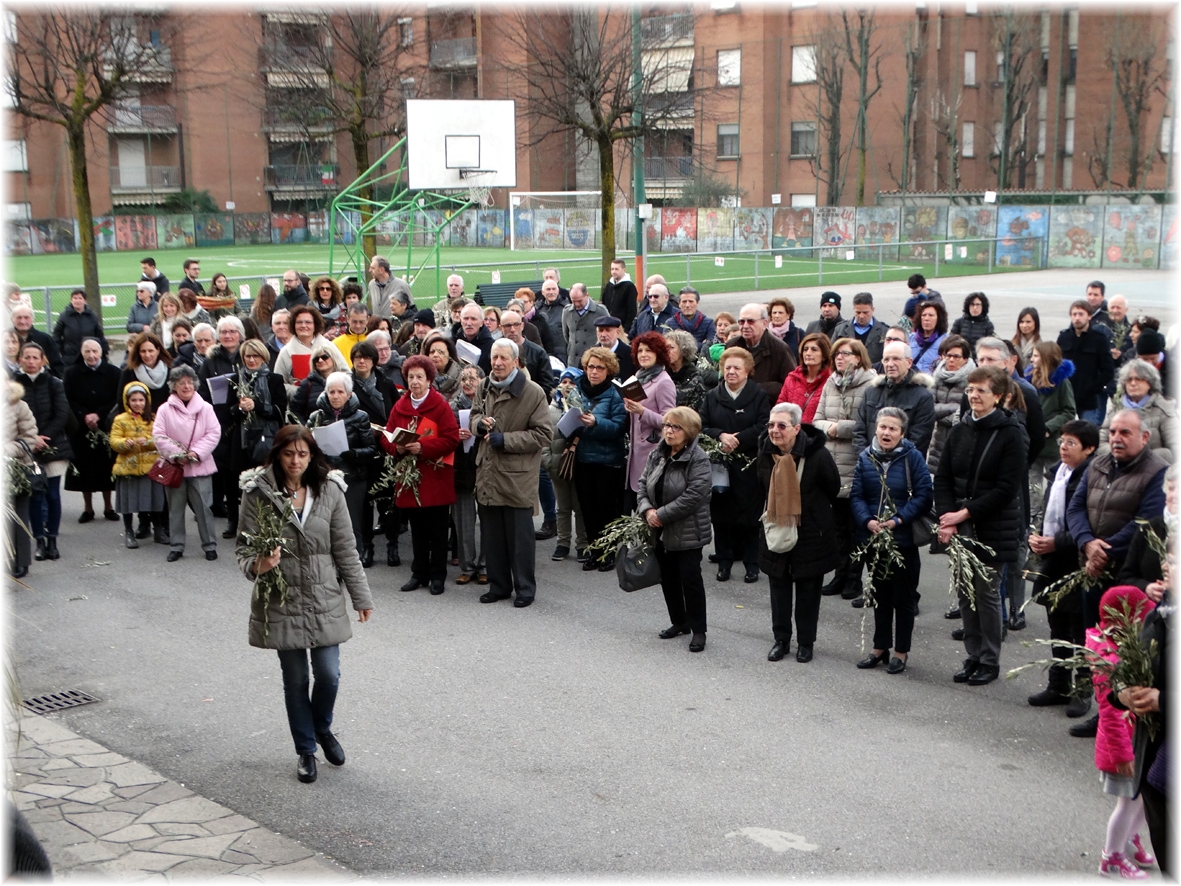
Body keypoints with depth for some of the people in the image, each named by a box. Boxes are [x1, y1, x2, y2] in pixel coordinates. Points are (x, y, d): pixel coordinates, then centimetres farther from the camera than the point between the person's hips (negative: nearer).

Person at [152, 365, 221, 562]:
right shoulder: (165, 409, 0)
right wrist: (176, 455, -14)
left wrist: (196, 452, -14)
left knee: (203, 507, 0)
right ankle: (176, 546, 17)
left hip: (200, 466, -1)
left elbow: (214, 433, -4)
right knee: (175, 508, 8)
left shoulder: (205, 408, 0)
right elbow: (158, 435, -4)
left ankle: (209, 545, 10)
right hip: (174, 466, 1)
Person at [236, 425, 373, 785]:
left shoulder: (329, 491, -4)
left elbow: (345, 549, 2)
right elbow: (245, 549, -6)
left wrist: (360, 596, 6)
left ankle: (322, 728, 33)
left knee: (328, 674, 1)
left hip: (325, 600, 1)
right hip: (281, 602, -1)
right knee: (295, 680, 9)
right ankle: (306, 750, 28)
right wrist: (257, 565, -29)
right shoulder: (259, 493, -10)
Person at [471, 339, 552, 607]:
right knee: (491, 534, 11)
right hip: (487, 472, 5)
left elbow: (543, 434, -10)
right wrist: (480, 423, 0)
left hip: (517, 476, -5)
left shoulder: (533, 392, -10)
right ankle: (498, 585, 24)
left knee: (519, 535, 2)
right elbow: (474, 415, 25)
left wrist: (505, 440, -16)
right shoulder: (484, 387, 8)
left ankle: (525, 588, 14)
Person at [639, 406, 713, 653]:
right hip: (660, 531, 7)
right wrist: (647, 510, -10)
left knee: (690, 579, -3)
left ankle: (698, 630, 8)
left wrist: (662, 514, -20)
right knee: (668, 578, 15)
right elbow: (643, 484, 9)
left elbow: (694, 496, -23)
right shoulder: (656, 455, 7)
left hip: (687, 533, -7)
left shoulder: (698, 459, -16)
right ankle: (679, 622, 31)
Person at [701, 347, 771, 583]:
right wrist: (720, 436, -15)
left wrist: (737, 439, -17)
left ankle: (752, 564, 9)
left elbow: (763, 427, -9)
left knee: (750, 516, 0)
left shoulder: (759, 396, 2)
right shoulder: (712, 397, 12)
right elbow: (702, 426, 4)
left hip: (749, 467, -3)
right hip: (719, 466, 3)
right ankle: (724, 562, 16)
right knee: (721, 515, 6)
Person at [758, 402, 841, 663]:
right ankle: (781, 640, 24)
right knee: (779, 586, 12)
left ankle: (805, 642, 21)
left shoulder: (817, 454, -20)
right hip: (775, 531, 4)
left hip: (810, 533, -4)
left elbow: (833, 488, -4)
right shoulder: (765, 453, -4)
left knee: (808, 589, 8)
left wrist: (812, 511, 8)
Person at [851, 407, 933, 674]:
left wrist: (899, 520, -20)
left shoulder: (912, 457, -8)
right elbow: (856, 495, 0)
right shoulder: (866, 457, 2)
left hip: (904, 539, -4)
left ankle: (901, 652, 17)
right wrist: (868, 521, -16)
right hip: (873, 538, 4)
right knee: (880, 595, 15)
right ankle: (880, 647, 26)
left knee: (903, 597, 6)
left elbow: (924, 495, -12)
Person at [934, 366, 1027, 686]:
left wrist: (964, 513, -15)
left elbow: (1006, 489, -13)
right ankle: (974, 656, 20)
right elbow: (942, 478, 6)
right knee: (964, 593, 8)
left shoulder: (1009, 433, -8)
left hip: (992, 528, -5)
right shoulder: (959, 431, 7)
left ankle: (990, 661, 14)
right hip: (958, 527, 5)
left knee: (987, 592, 1)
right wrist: (946, 519, -9)